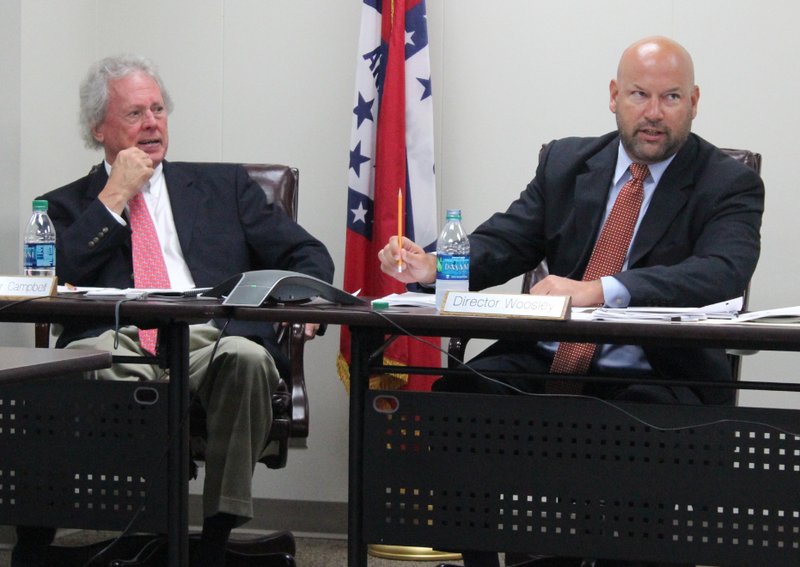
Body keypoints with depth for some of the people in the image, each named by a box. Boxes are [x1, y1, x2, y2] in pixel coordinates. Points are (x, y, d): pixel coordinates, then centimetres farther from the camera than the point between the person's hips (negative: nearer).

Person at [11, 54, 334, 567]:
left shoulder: (224, 185, 26)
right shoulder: (69, 205, 24)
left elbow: (308, 255, 20)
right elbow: (50, 283, 4)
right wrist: (115, 196, 6)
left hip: (211, 342, 1)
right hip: (117, 342, -1)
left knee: (247, 357, -37)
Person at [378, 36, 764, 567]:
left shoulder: (731, 184, -1)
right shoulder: (565, 161, 15)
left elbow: (723, 272, -19)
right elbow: (506, 240, 9)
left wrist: (599, 290, -34)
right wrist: (434, 265, -17)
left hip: (655, 376, -4)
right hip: (546, 362, 4)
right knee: (458, 393, -23)